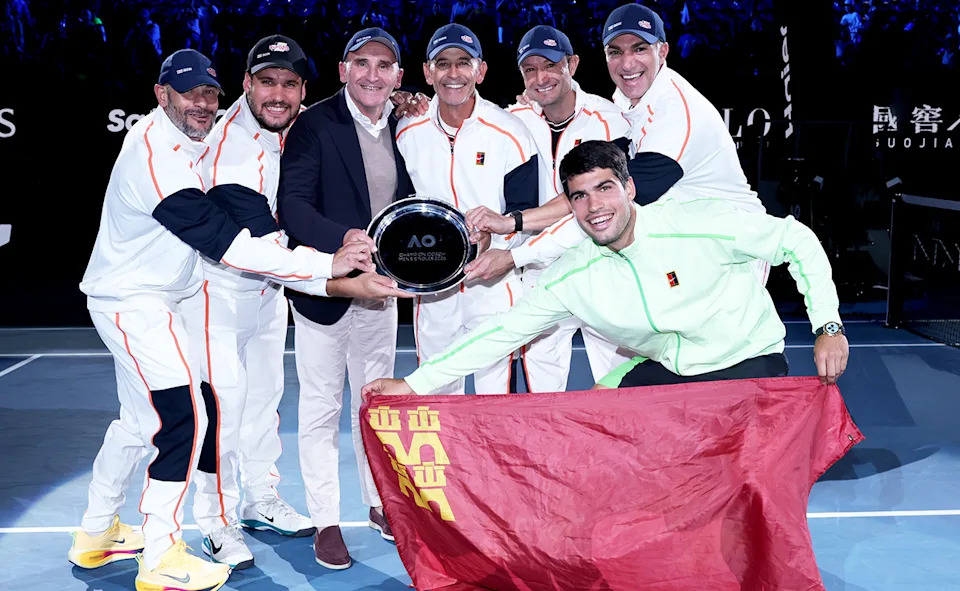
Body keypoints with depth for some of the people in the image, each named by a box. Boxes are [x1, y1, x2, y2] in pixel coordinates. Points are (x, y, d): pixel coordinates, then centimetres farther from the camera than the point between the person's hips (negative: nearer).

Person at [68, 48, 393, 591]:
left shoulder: (189, 143, 6)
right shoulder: (157, 154, -25)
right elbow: (223, 241, -31)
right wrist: (326, 265, -33)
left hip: (150, 301, 10)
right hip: (134, 303, -10)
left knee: (143, 418, 18)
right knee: (184, 415, -11)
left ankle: (97, 535, 34)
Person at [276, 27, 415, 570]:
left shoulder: (404, 127, 5)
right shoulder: (315, 124, -11)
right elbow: (293, 205, -19)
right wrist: (346, 238, -33)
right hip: (324, 287, -5)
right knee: (322, 408, 4)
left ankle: (380, 503, 32)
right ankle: (326, 521, 16)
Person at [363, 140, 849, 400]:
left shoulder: (699, 227, -21)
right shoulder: (572, 277, -10)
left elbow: (798, 241, -11)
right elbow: (502, 331, -8)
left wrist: (828, 328, -16)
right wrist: (415, 383, -12)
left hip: (748, 364, -4)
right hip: (663, 372, 4)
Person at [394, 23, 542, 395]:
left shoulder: (510, 134, -7)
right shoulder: (406, 134, 1)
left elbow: (525, 214, -4)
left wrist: (496, 233, -22)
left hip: (494, 282, -3)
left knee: (495, 391, 0)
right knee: (435, 391, 11)